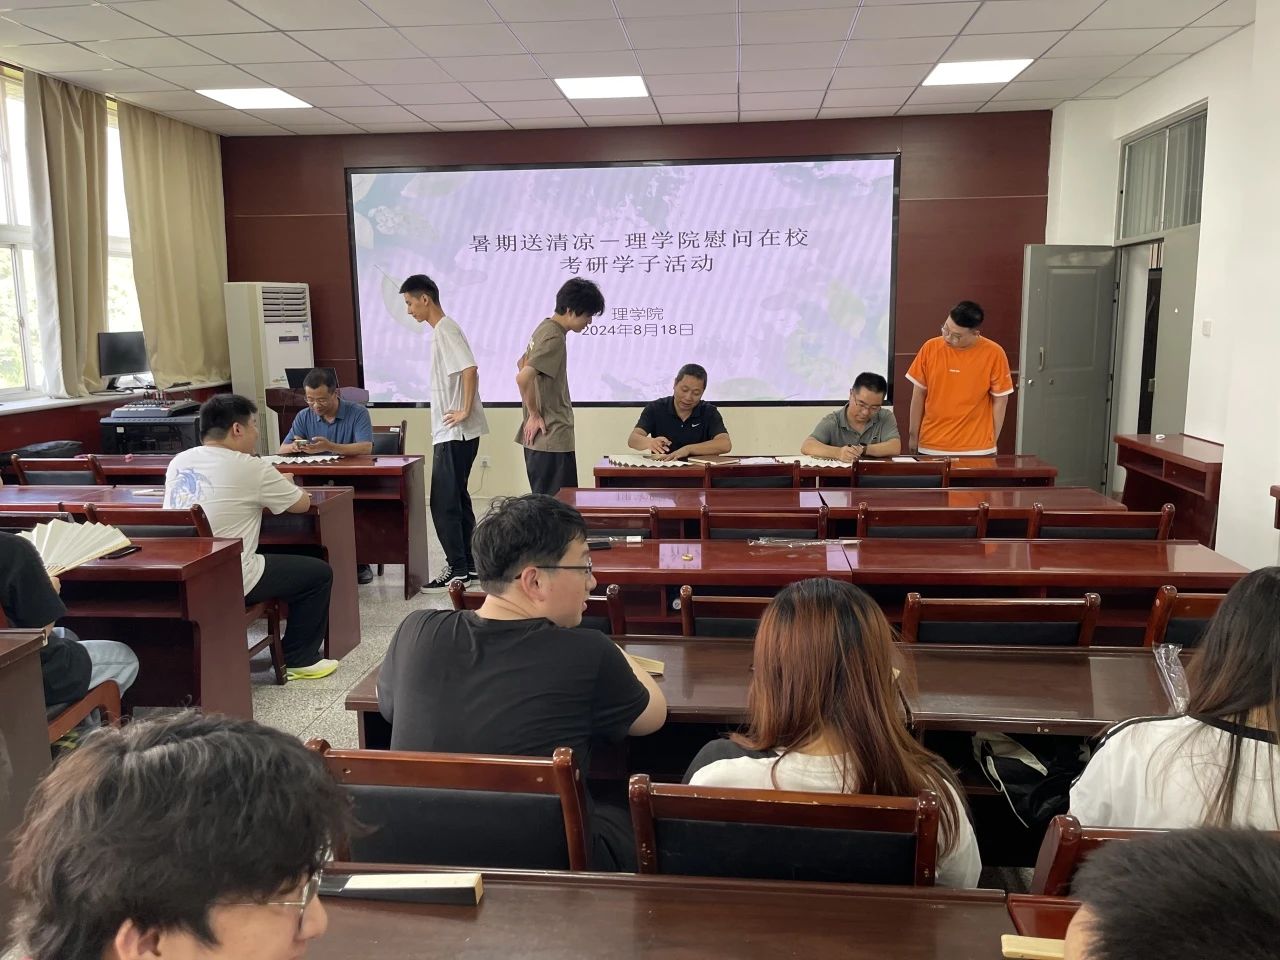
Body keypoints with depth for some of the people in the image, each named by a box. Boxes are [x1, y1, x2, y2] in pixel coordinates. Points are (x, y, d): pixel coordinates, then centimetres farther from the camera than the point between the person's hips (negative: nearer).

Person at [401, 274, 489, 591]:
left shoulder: (445, 330, -14)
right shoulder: (442, 330, 16)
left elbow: (469, 370, -26)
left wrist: (465, 411, -21)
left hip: (455, 434, -10)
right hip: (453, 433, 10)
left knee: (444, 502, -5)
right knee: (456, 499, 13)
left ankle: (457, 567, 0)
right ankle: (469, 563, 19)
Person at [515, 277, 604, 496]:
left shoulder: (545, 328, 13)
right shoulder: (554, 338, -17)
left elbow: (521, 363, 27)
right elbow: (523, 377, -28)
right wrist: (534, 414, -14)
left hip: (541, 437, 10)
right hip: (551, 438, -10)